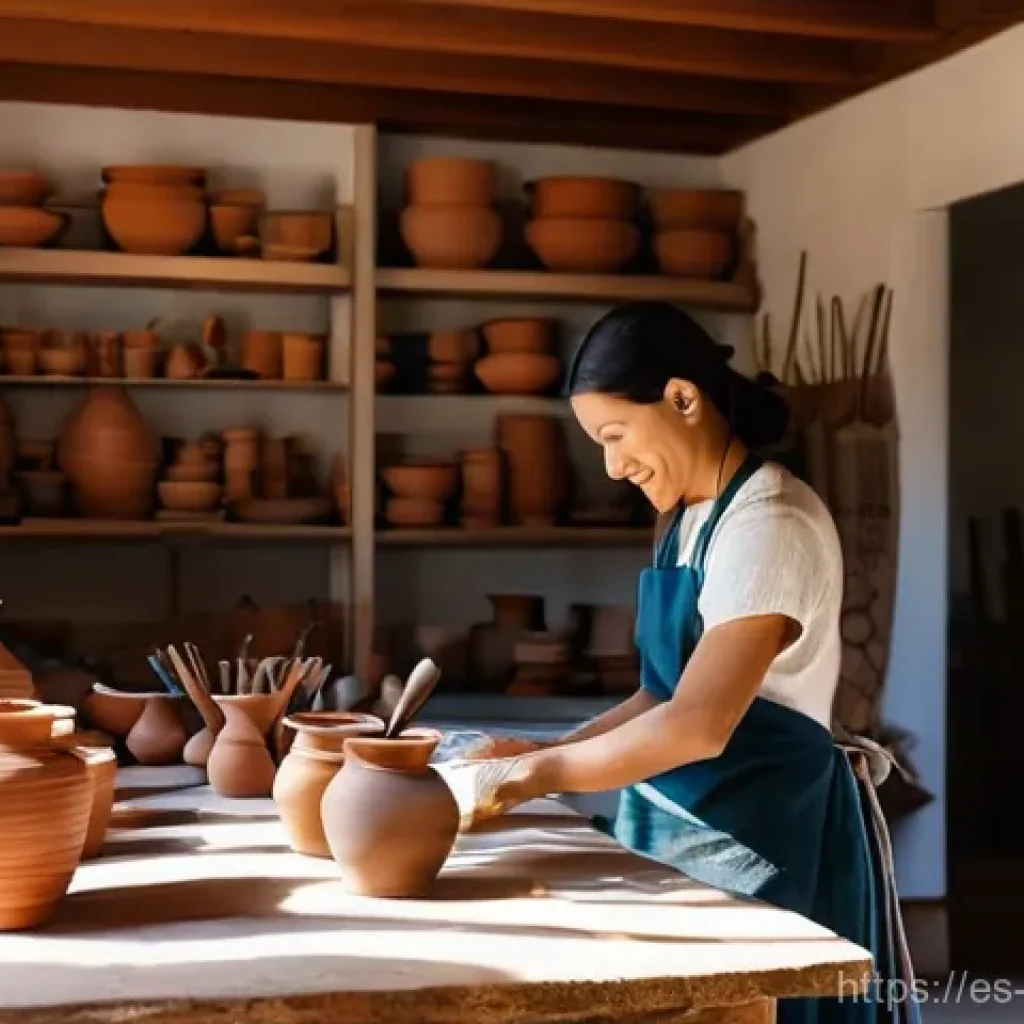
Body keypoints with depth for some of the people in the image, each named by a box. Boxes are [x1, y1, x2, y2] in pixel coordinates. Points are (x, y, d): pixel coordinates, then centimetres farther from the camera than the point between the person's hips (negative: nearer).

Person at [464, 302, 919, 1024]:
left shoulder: (770, 524, -18)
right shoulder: (689, 519, 11)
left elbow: (699, 725, -25)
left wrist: (541, 774, -18)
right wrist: (546, 753, -1)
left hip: (756, 839, -8)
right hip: (676, 827, 8)